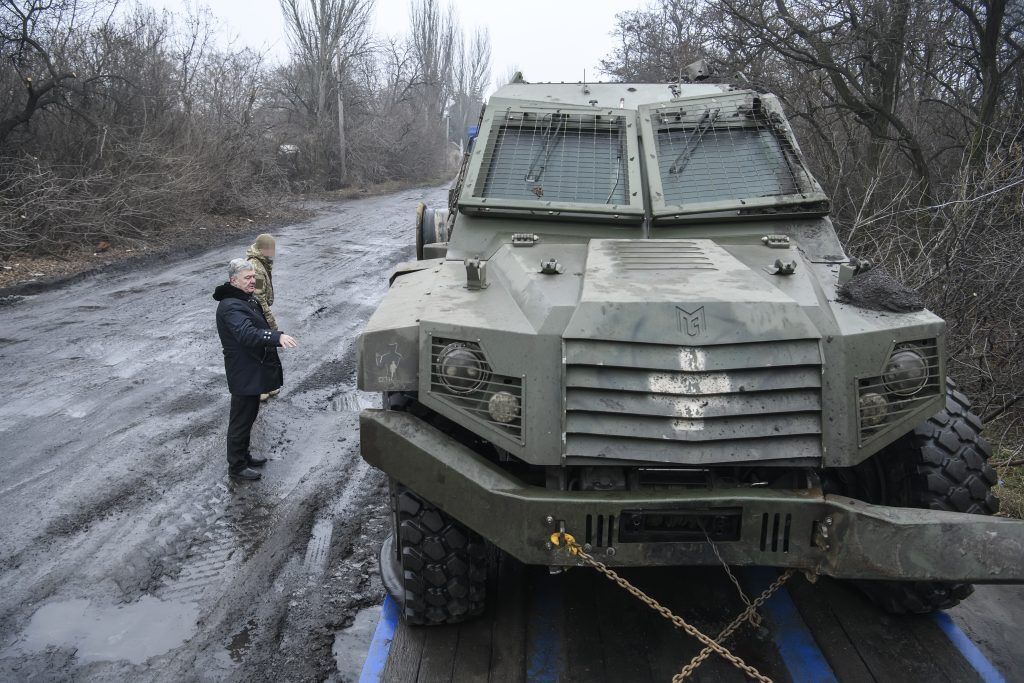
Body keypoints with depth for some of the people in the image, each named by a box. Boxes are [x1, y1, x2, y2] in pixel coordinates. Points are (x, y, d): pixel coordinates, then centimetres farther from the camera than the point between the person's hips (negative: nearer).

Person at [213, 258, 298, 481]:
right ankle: (237, 466, 16)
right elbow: (247, 334, -40)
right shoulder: (231, 307, -23)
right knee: (241, 420, 3)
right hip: (244, 375, -10)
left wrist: (272, 361, 28)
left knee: (248, 416, 22)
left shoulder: (248, 299, 10)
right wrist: (278, 337, -54)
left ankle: (244, 456, 38)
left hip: (253, 370, 10)